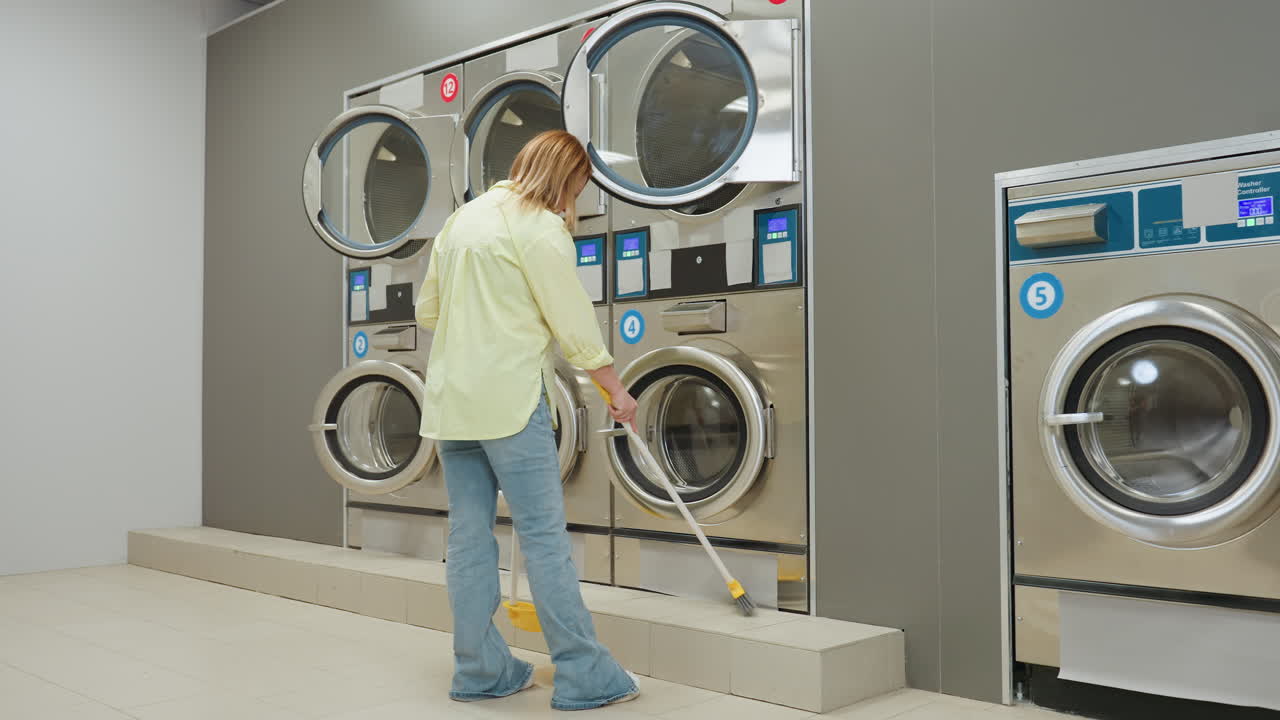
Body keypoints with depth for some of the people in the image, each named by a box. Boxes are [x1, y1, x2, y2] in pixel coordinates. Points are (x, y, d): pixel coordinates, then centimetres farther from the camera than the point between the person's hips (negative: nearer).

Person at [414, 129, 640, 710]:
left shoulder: (463, 217, 17)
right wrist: (616, 390, 1)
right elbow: (574, 323, -8)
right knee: (544, 533, -5)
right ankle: (583, 675, 0)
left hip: (451, 395, 8)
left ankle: (480, 669, 15)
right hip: (508, 395, -8)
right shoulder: (539, 228, -8)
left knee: (469, 534, 9)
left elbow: (427, 309, 21)